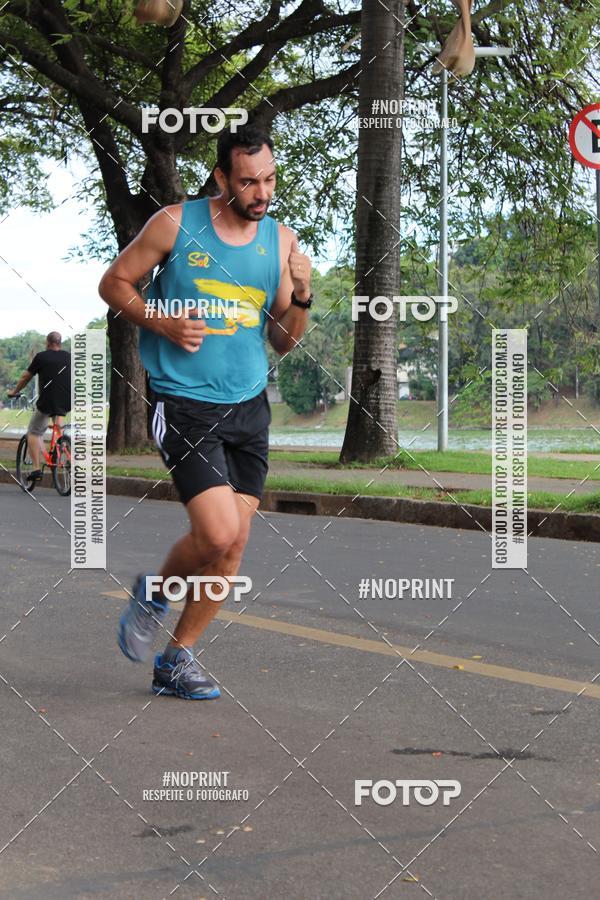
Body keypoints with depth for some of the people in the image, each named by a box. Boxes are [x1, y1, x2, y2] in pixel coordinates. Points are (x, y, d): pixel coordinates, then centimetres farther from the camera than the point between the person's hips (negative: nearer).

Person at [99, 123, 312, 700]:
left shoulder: (281, 241, 6)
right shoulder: (176, 225, -6)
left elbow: (282, 342, 11)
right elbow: (114, 283, 3)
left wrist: (302, 298, -8)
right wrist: (164, 322, -13)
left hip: (249, 406, 5)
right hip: (184, 405, -5)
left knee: (234, 545, 4)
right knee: (216, 532, -17)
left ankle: (175, 660, 19)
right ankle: (154, 594, 15)